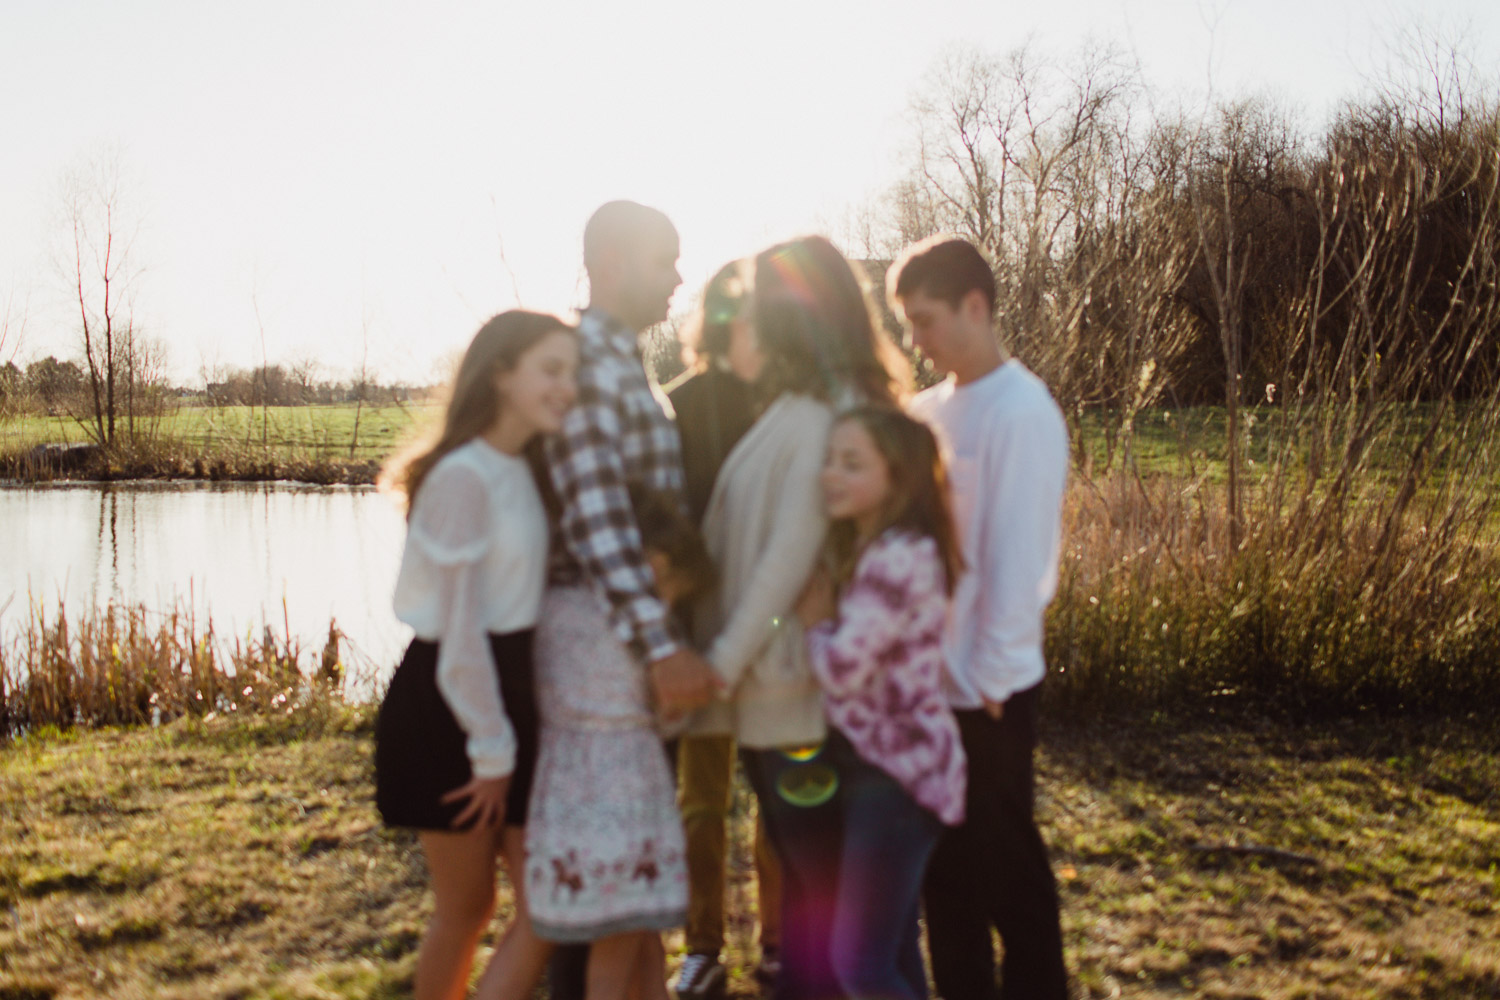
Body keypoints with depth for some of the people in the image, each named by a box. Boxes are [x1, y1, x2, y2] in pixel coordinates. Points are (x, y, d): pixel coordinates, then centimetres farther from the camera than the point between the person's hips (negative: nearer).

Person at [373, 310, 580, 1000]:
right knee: (466, 910, 7)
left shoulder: (520, 471, 10)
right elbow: (458, 634, -20)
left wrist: (509, 741, 7)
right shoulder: (463, 477, -18)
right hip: (447, 714, -8)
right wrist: (492, 753, -14)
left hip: (506, 701, 8)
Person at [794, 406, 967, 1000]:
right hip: (870, 764, 10)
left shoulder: (899, 556, -21)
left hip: (898, 772, -10)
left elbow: (842, 667, -23)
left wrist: (813, 619, -6)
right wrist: (821, 614, -3)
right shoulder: (857, 549, 11)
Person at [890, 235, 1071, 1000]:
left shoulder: (1021, 412, -13)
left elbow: (1017, 557, -17)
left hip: (986, 686, -7)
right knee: (945, 859, 16)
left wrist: (987, 677, -16)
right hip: (926, 678, 7)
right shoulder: (930, 410, 9)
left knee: (1002, 857, 6)